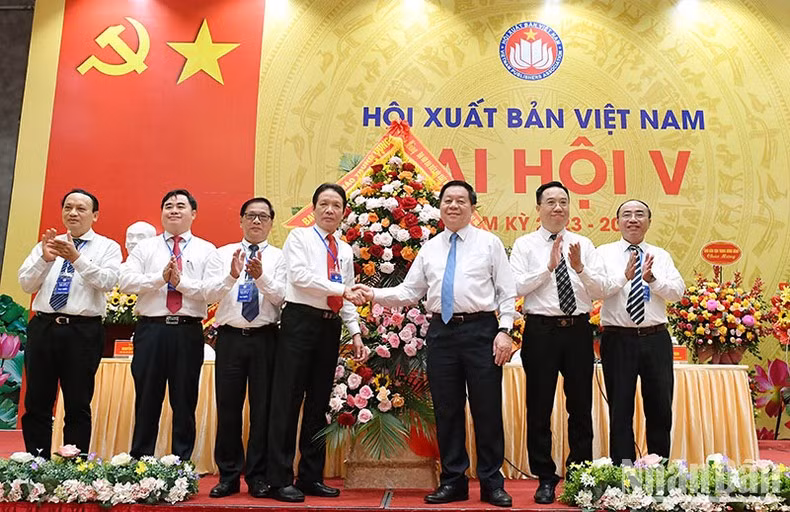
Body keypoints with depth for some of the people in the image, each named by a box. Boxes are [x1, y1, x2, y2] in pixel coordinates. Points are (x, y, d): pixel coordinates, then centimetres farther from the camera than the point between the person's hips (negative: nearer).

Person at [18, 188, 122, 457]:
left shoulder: (108, 247, 5)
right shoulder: (46, 243, 15)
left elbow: (107, 281, -13)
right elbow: (26, 284, 5)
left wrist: (76, 258, -24)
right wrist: (45, 258, -13)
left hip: (83, 332, -3)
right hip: (43, 327, 3)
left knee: (78, 407, 4)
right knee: (36, 404, 8)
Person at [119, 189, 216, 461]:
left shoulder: (206, 250, 9)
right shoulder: (145, 247, 14)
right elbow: (126, 281, -1)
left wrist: (181, 281, -13)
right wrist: (160, 278, -11)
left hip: (188, 333, -1)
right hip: (151, 329, 1)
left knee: (185, 402, 7)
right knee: (146, 400, 7)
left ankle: (182, 464, 18)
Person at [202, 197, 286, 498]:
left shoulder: (278, 257, 5)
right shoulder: (222, 254, 9)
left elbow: (280, 296, -9)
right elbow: (210, 293, -5)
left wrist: (261, 276, -27)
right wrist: (232, 275, -23)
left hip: (265, 338, -1)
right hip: (230, 338, 1)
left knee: (262, 408, 5)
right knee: (228, 408, 7)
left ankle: (258, 476, 18)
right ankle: (228, 476, 21)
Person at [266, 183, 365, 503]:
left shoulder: (345, 251, 19)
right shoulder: (299, 237, 2)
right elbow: (299, 275, -14)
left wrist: (355, 332, 9)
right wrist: (341, 288, -16)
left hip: (330, 326, 6)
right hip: (300, 321, -6)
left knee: (319, 402, 10)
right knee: (288, 400, -5)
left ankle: (311, 477, 19)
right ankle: (279, 479, 3)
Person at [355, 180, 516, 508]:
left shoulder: (490, 243, 5)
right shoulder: (429, 249, 14)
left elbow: (507, 292, 1)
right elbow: (409, 292, 10)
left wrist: (504, 331, -9)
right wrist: (375, 294, -4)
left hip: (480, 329, -3)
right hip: (441, 331, 3)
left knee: (487, 408, 2)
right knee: (446, 410, 8)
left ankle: (492, 483, 17)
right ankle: (453, 481, 22)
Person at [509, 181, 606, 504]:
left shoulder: (583, 244, 10)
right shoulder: (525, 245, 2)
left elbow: (600, 288, 0)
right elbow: (516, 286, -10)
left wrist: (579, 267, -16)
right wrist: (549, 266, -16)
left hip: (578, 329, 3)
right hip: (541, 331, -2)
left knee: (581, 405, 10)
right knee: (540, 407, 5)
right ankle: (545, 478, 19)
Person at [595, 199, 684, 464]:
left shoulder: (661, 256, 12)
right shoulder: (604, 253, 3)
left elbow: (678, 291, -2)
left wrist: (652, 279, -19)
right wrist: (624, 276, -28)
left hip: (656, 339, 3)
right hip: (618, 340, -3)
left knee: (661, 408, 10)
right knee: (620, 410, 4)